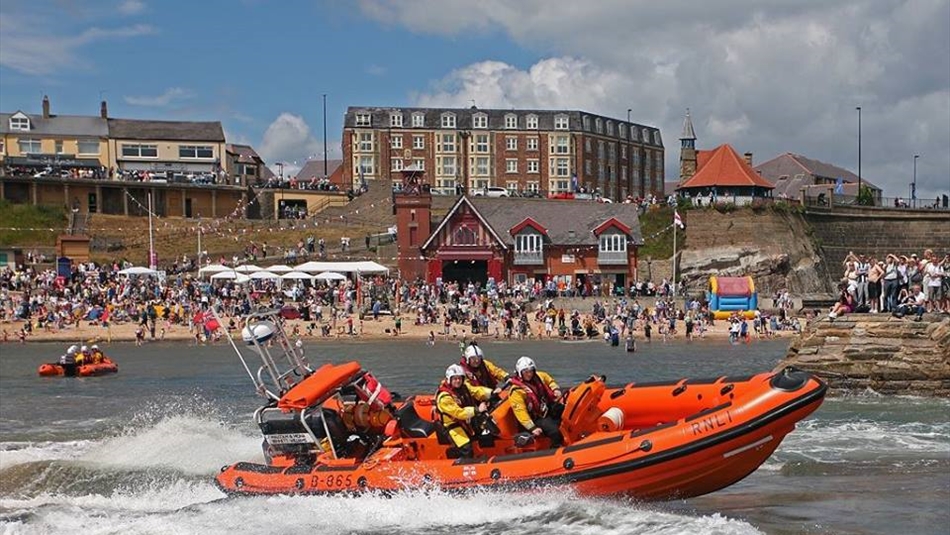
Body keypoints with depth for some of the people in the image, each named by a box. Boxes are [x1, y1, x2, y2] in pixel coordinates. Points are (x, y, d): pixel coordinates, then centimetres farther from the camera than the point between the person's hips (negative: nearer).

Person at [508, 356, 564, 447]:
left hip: (550, 408, 7)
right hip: (538, 418, -7)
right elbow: (520, 411, -23)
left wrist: (556, 389, -1)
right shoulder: (516, 391, -19)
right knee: (555, 432, -29)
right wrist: (532, 428, -29)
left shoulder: (539, 376, 1)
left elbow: (550, 381, 22)